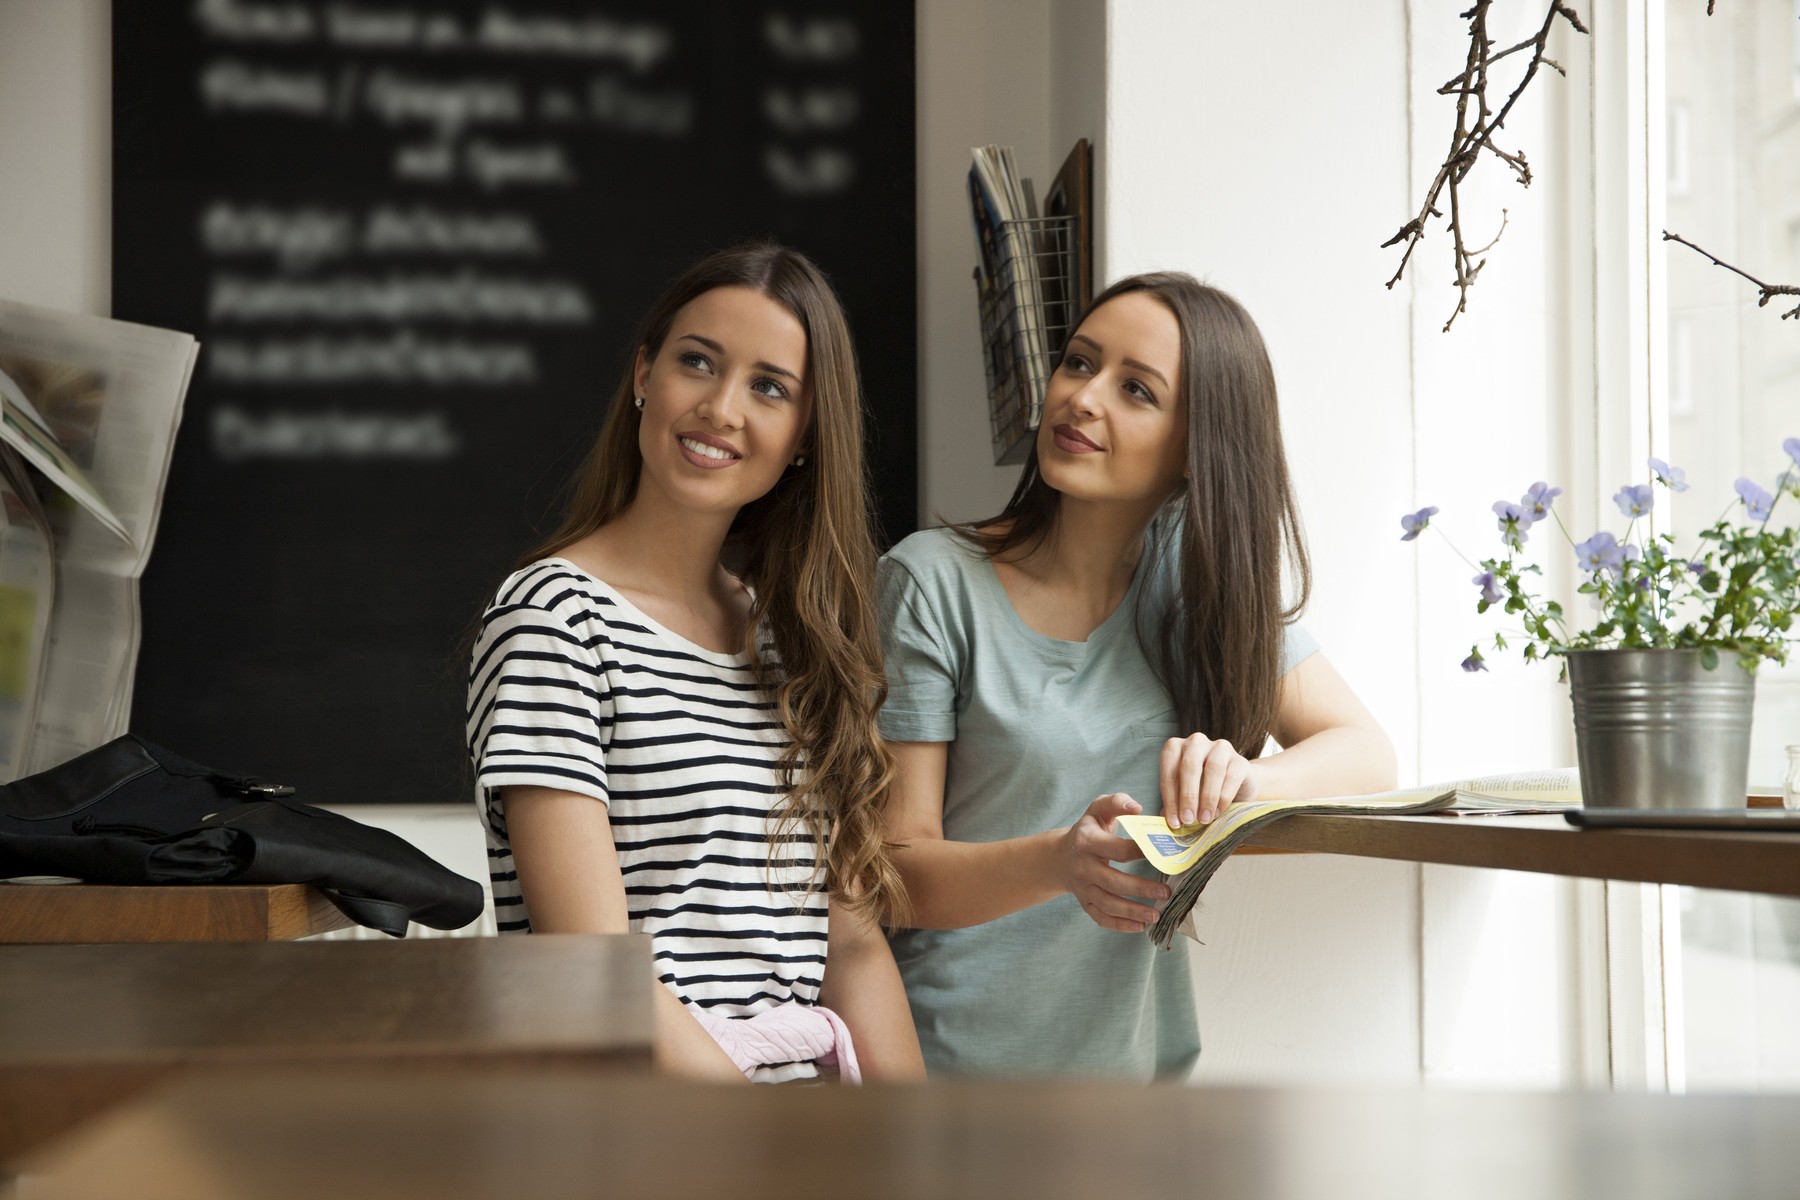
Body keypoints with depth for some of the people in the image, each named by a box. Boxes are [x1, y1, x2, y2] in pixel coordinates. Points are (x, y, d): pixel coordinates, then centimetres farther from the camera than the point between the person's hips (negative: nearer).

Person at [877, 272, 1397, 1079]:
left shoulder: (1195, 577, 7)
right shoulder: (932, 582, -6)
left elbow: (1367, 754, 4)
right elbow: (894, 870, -7)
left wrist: (1242, 779, -17)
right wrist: (1059, 862, -27)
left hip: (1138, 1058, 4)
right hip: (954, 1060, -4)